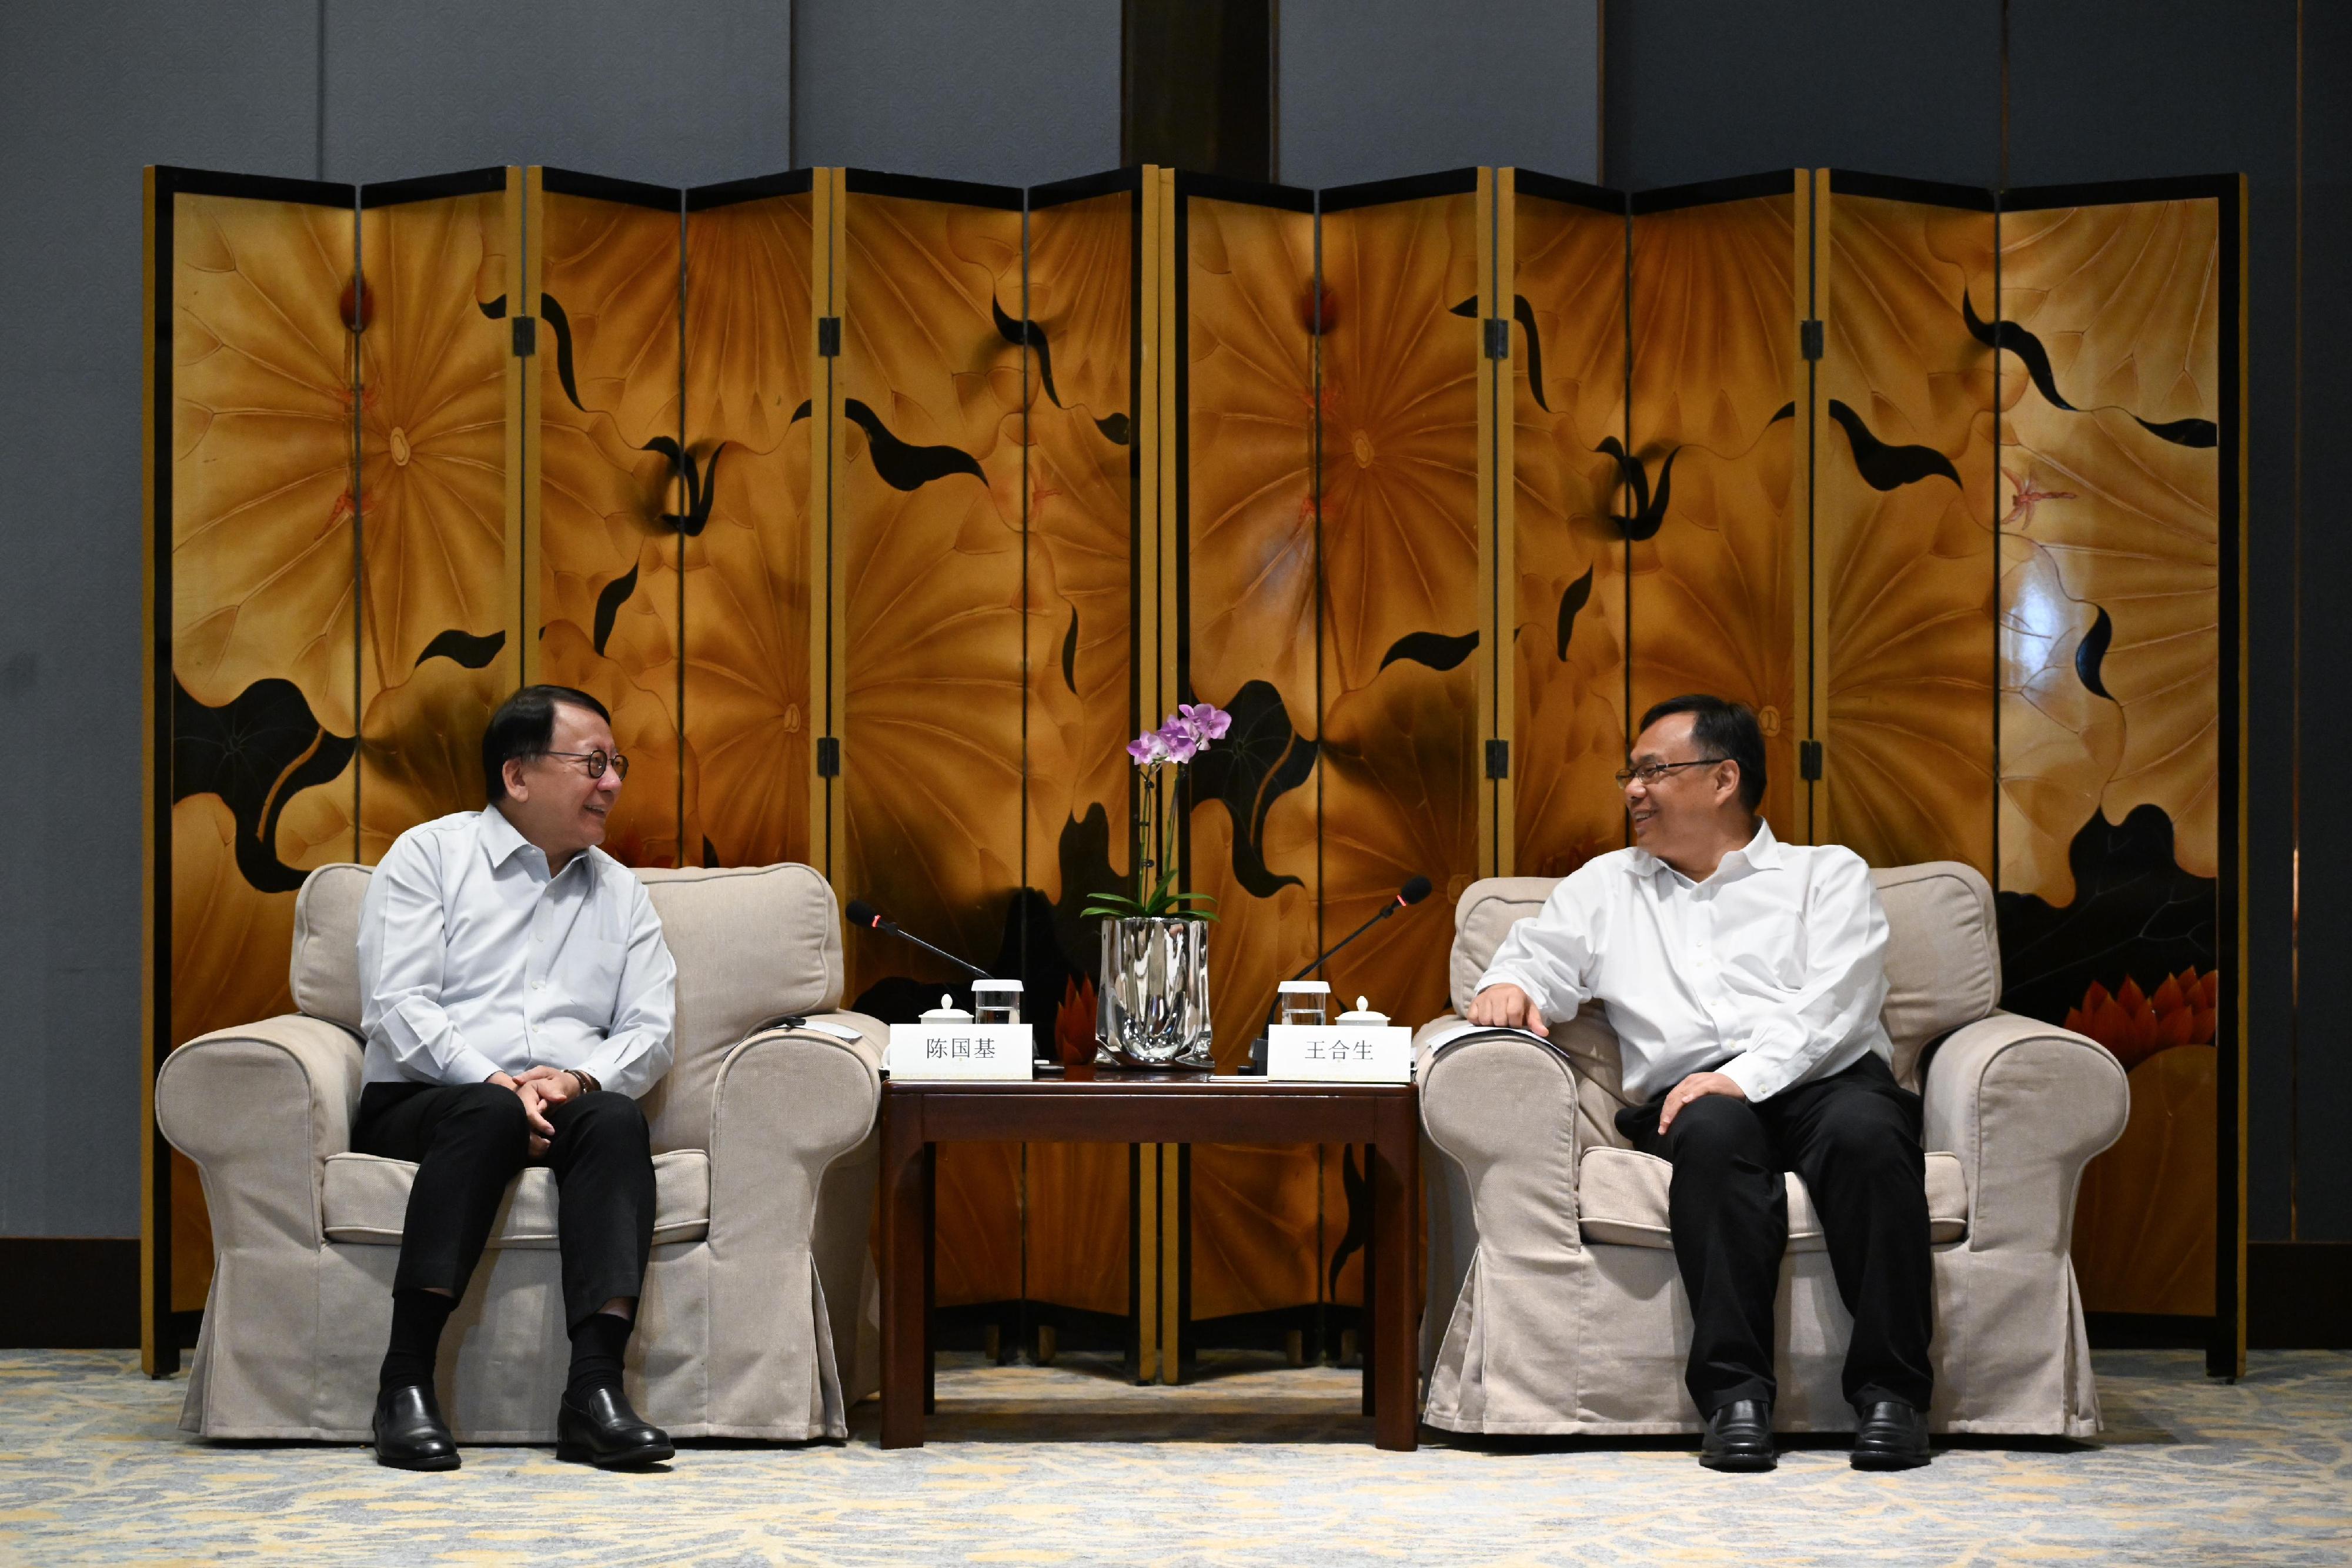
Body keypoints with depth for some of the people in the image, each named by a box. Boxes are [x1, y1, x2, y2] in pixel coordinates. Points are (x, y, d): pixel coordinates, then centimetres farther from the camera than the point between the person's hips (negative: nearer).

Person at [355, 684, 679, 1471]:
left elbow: (651, 1031, 9)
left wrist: (579, 1080, -13)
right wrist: (496, 1083, -19)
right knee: (488, 1116, -37)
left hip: (568, 1107, 3)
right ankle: (405, 1383, -38)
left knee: (617, 1121, -31)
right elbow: (396, 1006, -5)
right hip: (419, 1106, -3)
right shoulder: (428, 856, 8)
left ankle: (595, 1389, -44)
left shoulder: (621, 893, 21)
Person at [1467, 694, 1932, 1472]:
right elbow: (1537, 956, 21)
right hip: (1694, 1096, 1)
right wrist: (1507, 987, -5)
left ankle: (1889, 1392, -32)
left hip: (1826, 1078, -1)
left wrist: (1748, 1075, -17)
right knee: (1716, 1135, -36)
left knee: (1865, 1133, -36)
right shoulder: (1607, 886, 28)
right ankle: (1734, 1394, -37)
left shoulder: (1828, 874, 15)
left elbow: (1833, 1003, 0)